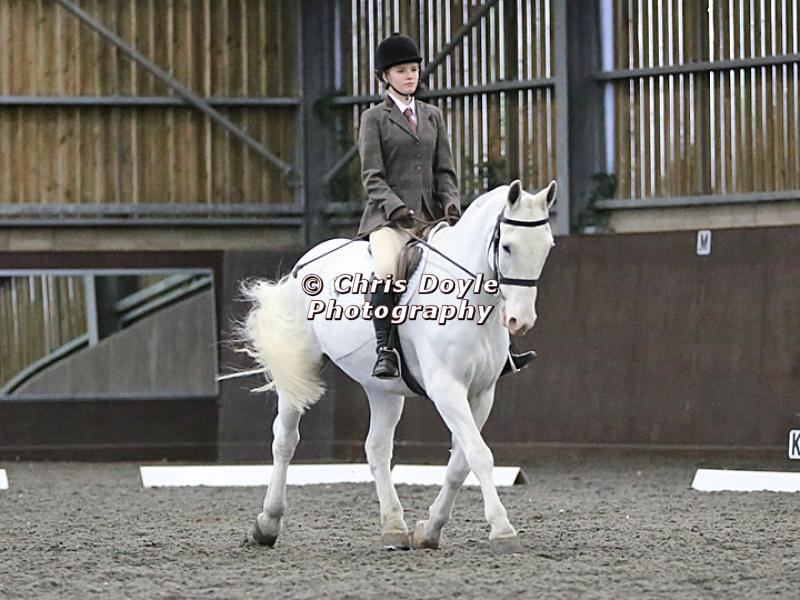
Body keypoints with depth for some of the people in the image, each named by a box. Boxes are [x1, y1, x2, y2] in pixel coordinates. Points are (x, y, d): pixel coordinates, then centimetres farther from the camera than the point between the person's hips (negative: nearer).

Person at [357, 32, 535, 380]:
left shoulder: (432, 116, 18)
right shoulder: (374, 118, 3)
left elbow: (444, 171, 14)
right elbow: (373, 178, -4)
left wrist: (451, 203, -6)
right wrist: (398, 210, -20)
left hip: (431, 216, 5)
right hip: (388, 218, -5)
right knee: (388, 269, -35)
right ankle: (384, 351, -35)